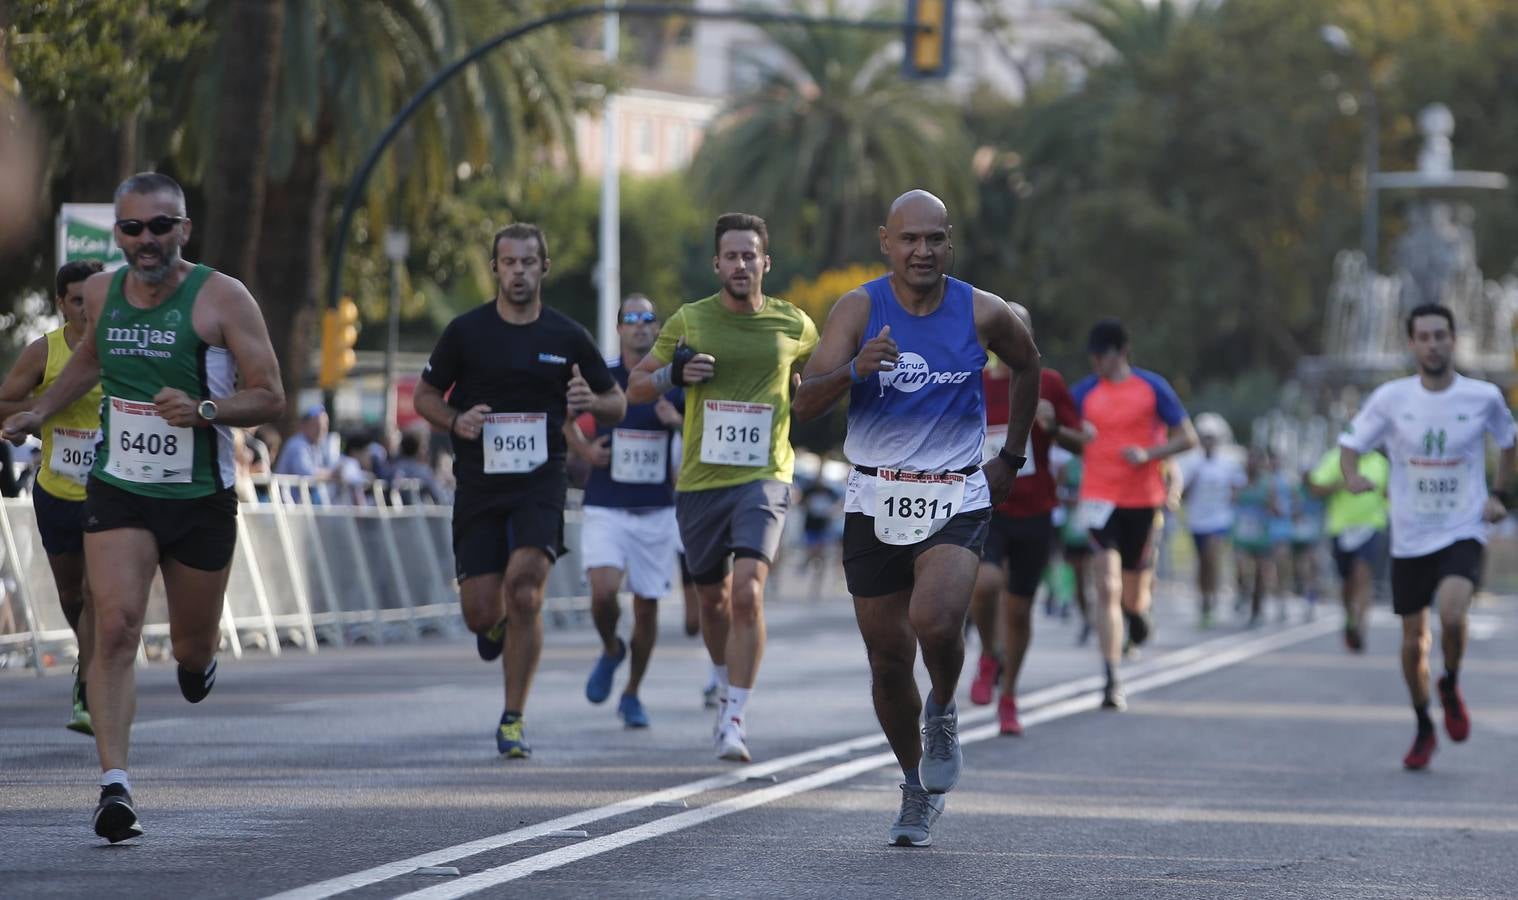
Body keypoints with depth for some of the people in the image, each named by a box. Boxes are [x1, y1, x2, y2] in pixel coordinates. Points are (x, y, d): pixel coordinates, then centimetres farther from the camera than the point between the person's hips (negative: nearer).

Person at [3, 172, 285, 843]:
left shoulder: (221, 298, -11)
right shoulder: (101, 293, 2)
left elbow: (270, 398, -12)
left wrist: (204, 410, -27)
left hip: (201, 500, -1)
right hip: (118, 491, 2)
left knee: (192, 647, 13)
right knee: (115, 626, -18)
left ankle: (198, 657, 53)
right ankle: (114, 787, -21)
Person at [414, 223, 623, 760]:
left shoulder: (567, 336, 3)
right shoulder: (466, 331, 2)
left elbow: (618, 404, 11)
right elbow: (425, 396, 11)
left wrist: (591, 402, -12)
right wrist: (455, 420, -10)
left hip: (540, 483, -1)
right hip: (478, 486, 1)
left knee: (524, 591, -19)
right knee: (480, 611, -3)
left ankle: (513, 720, -7)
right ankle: (496, 625, 38)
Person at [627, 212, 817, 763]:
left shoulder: (794, 326, 3)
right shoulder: (689, 321, 2)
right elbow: (635, 388, 8)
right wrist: (673, 374, -12)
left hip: (763, 478, -2)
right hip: (700, 480, 2)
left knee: (747, 593, -20)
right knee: (713, 597, 15)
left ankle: (734, 719, -18)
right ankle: (728, 687, 42)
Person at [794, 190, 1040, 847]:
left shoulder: (983, 314, -3)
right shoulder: (859, 309, -7)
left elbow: (1026, 366, 19)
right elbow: (805, 404, -15)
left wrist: (1012, 457, 19)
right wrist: (855, 370, -34)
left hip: (956, 500, -1)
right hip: (876, 499, 1)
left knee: (935, 620, -27)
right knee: (888, 657, 6)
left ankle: (943, 713, 6)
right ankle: (917, 785, 29)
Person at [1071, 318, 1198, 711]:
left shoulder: (1152, 388, 0)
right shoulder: (1084, 392, 4)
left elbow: (1188, 438, 1)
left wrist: (1150, 454, -15)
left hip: (1143, 501, 0)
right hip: (1099, 501, 0)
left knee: (1134, 597, 9)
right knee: (1107, 589, -15)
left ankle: (1138, 608, 49)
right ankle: (1112, 682, -16)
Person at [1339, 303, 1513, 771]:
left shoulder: (1484, 397, -5)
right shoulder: (1391, 398, -5)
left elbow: (1507, 443, 15)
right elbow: (1350, 444, 2)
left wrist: (1497, 495, 6)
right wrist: (1352, 478, -19)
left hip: (1463, 533, -2)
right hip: (1409, 539, 2)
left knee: (1451, 615, -27)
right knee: (1414, 640, 8)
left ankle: (1451, 687, 5)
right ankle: (1424, 729, 30)